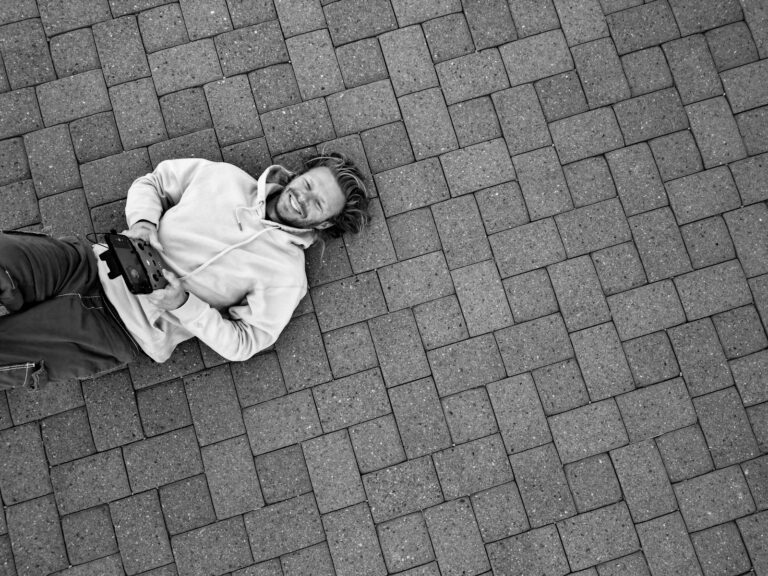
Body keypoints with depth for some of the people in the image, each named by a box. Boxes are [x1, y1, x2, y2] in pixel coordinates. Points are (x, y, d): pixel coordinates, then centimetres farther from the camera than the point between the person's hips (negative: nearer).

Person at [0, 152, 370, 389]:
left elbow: (242, 343, -7)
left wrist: (185, 304, -20)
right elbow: (151, 182, 13)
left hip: (125, 328, -4)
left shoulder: (286, 276, -6)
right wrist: (142, 223, -9)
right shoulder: (224, 178, 4)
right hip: (97, 263, 4)